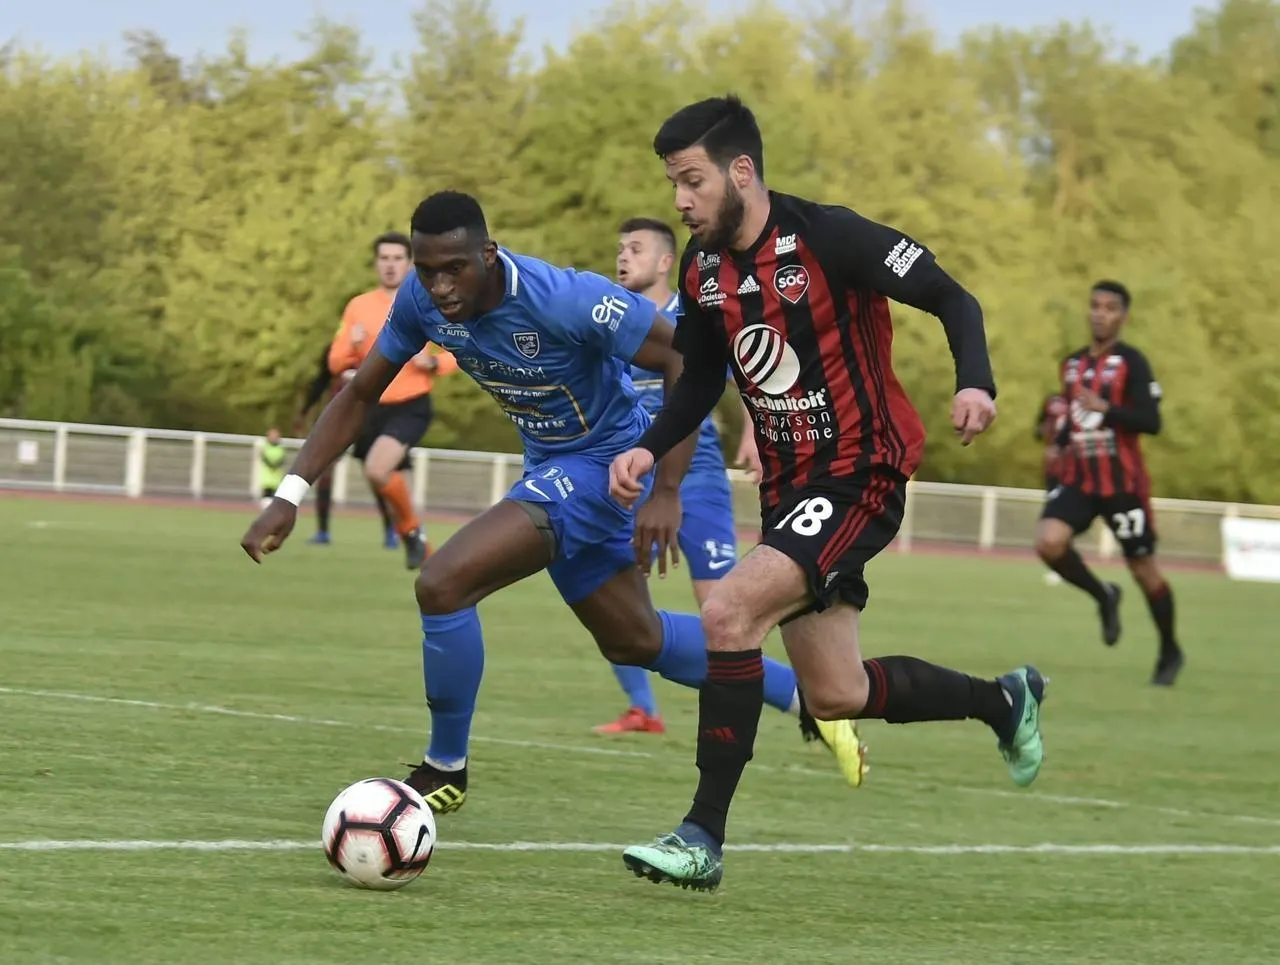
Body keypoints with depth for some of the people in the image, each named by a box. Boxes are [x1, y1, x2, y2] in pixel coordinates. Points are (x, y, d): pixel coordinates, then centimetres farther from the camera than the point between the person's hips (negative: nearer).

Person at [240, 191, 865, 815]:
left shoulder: (567, 300, -32)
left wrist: (667, 492, -29)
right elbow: (358, 396, -2)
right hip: (550, 467, 8)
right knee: (633, 640, 24)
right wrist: (289, 495, -12)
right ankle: (800, 692, 43)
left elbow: (691, 361, -26)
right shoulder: (421, 300, -13)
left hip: (604, 461, -8)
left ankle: (445, 771, -3)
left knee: (443, 584, -23)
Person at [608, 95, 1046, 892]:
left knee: (729, 611, -26)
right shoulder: (703, 270, 4)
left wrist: (975, 383, -31)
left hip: (860, 476, -8)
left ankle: (704, 838, -21)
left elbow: (950, 297, -13)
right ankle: (1003, 701, 39)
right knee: (836, 698, 12)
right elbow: (701, 379, 17)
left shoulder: (827, 237, -17)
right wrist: (649, 449, -1)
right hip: (790, 488, 8)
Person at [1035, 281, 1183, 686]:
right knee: (1049, 542, -19)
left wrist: (1104, 409, -27)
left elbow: (1151, 422, -17)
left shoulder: (1131, 363, -9)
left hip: (1122, 482, -5)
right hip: (1078, 479, 5)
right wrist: (1060, 442, 8)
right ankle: (1103, 596, 9)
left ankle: (1170, 653, 24)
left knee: (1143, 568, 3)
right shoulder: (1073, 363, 11)